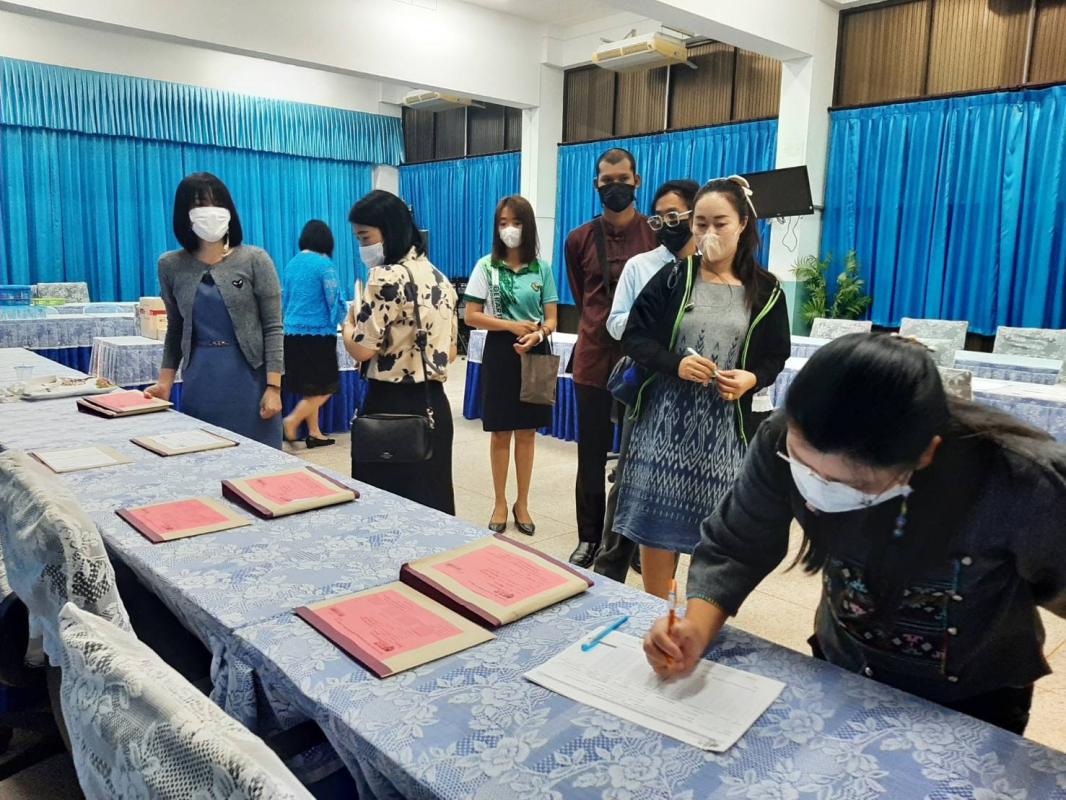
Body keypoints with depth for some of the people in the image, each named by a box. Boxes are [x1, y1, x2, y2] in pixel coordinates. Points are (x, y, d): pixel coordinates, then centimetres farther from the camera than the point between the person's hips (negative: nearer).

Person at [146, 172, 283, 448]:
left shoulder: (255, 260, -5)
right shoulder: (170, 265, 5)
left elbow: (273, 328, -6)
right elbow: (175, 329, 15)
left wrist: (273, 388, -12)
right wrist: (165, 382, 8)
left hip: (248, 377, -3)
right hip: (199, 381, 3)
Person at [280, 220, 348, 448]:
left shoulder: (292, 264, 10)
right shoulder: (324, 264, -10)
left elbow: (283, 300, 17)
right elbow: (335, 301, -8)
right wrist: (344, 317, 13)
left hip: (292, 333, 7)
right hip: (318, 333, -7)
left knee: (309, 388, 14)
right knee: (324, 388, 2)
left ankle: (314, 433, 17)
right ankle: (291, 421, -12)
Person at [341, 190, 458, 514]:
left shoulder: (385, 277, -14)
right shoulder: (439, 278, 11)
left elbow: (361, 349, -17)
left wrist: (349, 324, 2)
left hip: (392, 406, -8)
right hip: (434, 404, 8)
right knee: (431, 499, 15)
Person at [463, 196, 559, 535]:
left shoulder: (542, 268, 4)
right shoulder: (486, 266, -1)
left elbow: (551, 320, 3)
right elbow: (471, 316, -5)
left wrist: (536, 335, -19)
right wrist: (512, 326, -15)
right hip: (500, 353, -1)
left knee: (527, 432, 8)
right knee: (501, 432, 5)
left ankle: (522, 503, 21)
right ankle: (500, 504, 19)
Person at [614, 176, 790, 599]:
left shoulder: (765, 290, 3)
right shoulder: (673, 278, 1)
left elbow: (775, 357, 8)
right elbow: (634, 337, -1)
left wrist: (751, 379, -14)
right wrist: (675, 364, -19)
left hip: (724, 425, 1)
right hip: (665, 416, 0)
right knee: (655, 520, 4)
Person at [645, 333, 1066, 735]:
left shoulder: (1025, 484, -35)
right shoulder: (785, 442, -28)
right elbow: (734, 547, -16)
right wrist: (696, 630, -29)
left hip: (970, 707, -2)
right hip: (838, 675, 3)